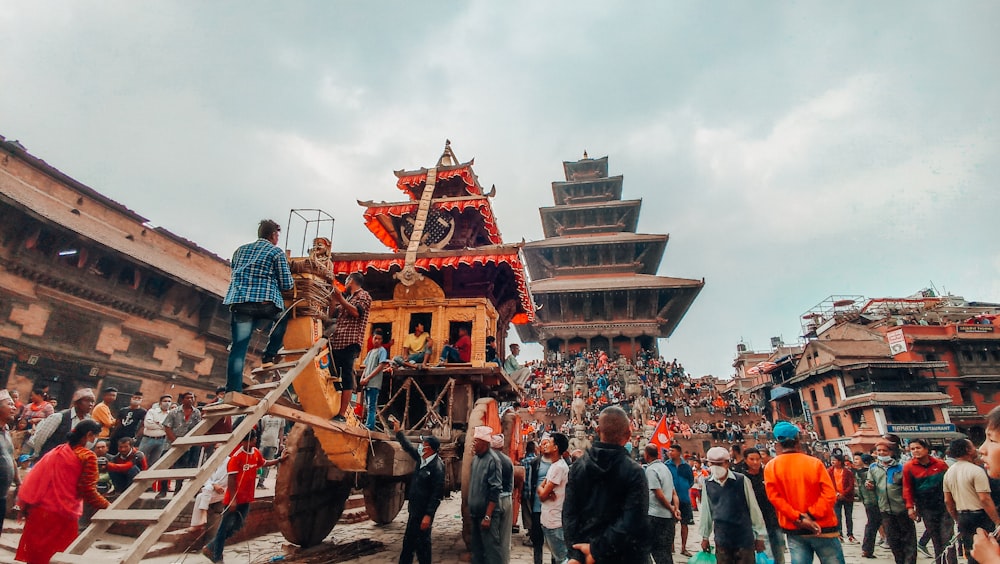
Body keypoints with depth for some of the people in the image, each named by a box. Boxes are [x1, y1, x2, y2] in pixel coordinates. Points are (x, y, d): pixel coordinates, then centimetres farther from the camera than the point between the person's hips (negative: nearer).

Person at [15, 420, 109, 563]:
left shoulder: (56, 450, 6)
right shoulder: (88, 456, -13)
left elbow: (34, 476, 8)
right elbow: (88, 491, -13)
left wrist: (25, 504, 14)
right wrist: (106, 505, -1)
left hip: (39, 511, 6)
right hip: (63, 515, -6)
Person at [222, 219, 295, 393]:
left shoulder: (240, 250, 22)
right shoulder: (276, 252, 6)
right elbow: (287, 284, 3)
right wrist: (273, 282, 25)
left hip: (238, 302, 4)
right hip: (265, 302, -4)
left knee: (238, 348, 1)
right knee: (283, 319, 28)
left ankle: (233, 391, -9)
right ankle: (269, 355, 16)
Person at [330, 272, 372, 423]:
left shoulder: (364, 295, 4)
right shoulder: (347, 299, 28)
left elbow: (356, 312, -13)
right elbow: (334, 315, 28)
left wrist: (340, 299, -9)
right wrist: (333, 300, 19)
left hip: (350, 342, -9)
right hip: (337, 342, 9)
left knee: (346, 377, -11)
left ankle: (342, 414, -14)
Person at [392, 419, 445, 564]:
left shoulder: (437, 467, -23)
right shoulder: (422, 459, 3)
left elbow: (437, 494, -23)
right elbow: (409, 447, 18)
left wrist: (428, 515, -24)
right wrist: (398, 431, 20)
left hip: (424, 513, -9)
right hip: (414, 509, 9)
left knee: (422, 543, 4)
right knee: (408, 540, 21)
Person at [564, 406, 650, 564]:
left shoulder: (577, 466, -6)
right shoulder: (634, 471, -15)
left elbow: (569, 513, -8)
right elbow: (631, 522, -22)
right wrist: (597, 550, -17)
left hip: (583, 551, 3)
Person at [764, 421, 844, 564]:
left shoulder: (771, 467, -2)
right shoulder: (814, 462, -6)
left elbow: (775, 498, -8)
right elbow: (829, 494, -12)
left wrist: (798, 518, -9)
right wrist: (811, 514, -12)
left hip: (793, 530, 2)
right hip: (822, 527, -1)